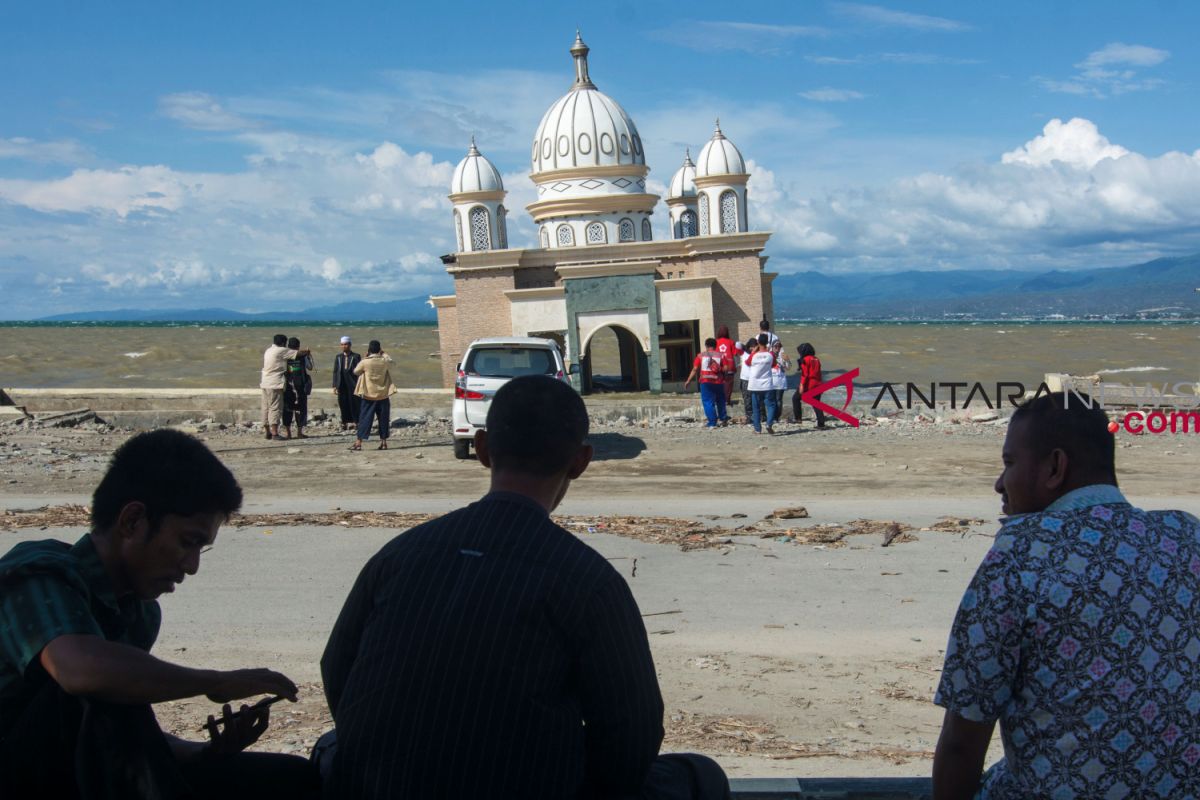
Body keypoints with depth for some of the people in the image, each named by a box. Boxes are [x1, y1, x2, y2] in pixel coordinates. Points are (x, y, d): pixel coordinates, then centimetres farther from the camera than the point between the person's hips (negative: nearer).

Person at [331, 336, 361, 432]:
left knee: (354, 403, -3)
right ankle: (345, 423, 9)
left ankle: (355, 422, 4)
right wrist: (335, 385, 5)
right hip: (342, 384, 3)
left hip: (353, 384, -3)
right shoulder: (338, 357, 13)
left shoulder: (356, 356, 2)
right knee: (343, 404, 3)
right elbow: (335, 371, 12)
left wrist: (359, 385, -7)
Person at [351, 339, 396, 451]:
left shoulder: (364, 362, -11)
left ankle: (359, 442, -1)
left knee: (365, 419, 2)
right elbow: (392, 362, 17)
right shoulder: (384, 361, -5)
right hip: (383, 395, 2)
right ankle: (383, 442, 10)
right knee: (384, 419, 10)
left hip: (368, 396, -1)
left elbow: (356, 371, 6)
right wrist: (383, 353, 21)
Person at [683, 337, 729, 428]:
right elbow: (726, 368, -7)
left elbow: (695, 369, -1)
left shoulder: (701, 356, 2)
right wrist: (720, 370, 12)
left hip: (705, 381, -1)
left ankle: (712, 422, -3)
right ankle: (723, 419, 24)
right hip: (718, 382, 1)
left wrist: (688, 381, 5)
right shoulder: (721, 356, 4)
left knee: (708, 402, 2)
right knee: (720, 401, 19)